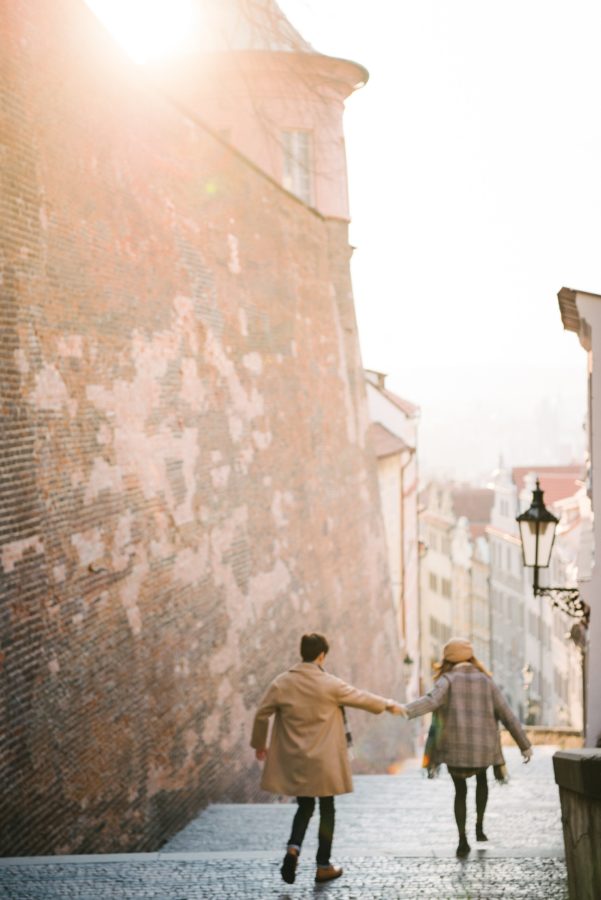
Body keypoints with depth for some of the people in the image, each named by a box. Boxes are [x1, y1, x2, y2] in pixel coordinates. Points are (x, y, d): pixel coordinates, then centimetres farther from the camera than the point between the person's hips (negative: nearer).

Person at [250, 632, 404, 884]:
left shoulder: (281, 683, -5)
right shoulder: (330, 684, -12)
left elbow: (261, 715, -1)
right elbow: (362, 698, 1)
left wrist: (259, 744, 15)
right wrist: (389, 705, 19)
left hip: (293, 762, 3)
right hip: (324, 762, -3)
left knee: (304, 807, 18)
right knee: (326, 810, 13)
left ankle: (293, 848, -7)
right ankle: (323, 866, 18)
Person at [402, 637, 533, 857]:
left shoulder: (448, 680, 2)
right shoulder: (485, 681, 9)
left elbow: (432, 700, -20)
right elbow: (507, 716, 5)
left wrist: (406, 711, -34)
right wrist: (525, 745, 9)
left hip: (455, 747, -2)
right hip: (482, 746, 2)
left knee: (460, 791, 18)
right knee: (481, 779, 32)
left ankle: (462, 839, 4)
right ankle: (479, 826, 24)